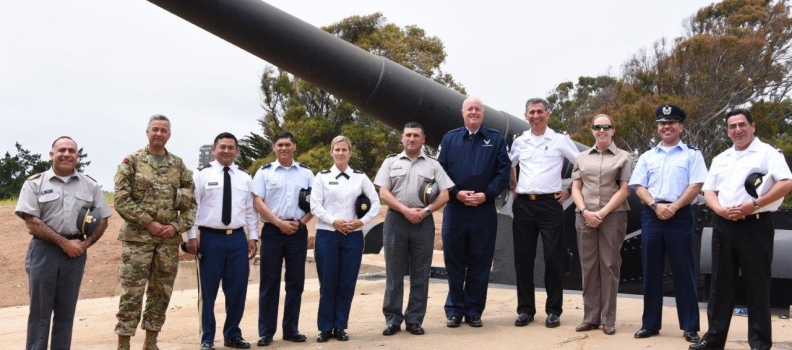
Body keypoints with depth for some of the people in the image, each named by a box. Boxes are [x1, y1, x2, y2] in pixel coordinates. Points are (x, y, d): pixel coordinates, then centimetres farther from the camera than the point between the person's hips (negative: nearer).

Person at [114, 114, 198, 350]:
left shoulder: (179, 165, 10)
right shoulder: (132, 161, -1)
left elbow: (191, 202, 10)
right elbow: (121, 199, -8)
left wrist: (177, 226, -5)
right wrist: (148, 223, -13)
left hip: (169, 239, 4)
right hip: (137, 237, -4)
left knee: (161, 292, 9)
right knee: (132, 292, -3)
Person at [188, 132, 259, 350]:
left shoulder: (245, 177, 11)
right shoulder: (202, 175, -1)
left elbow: (251, 210, 11)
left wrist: (253, 237, 6)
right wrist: (192, 236, -10)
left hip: (238, 238, 3)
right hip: (210, 237, -3)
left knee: (237, 289, 8)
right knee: (208, 291, 4)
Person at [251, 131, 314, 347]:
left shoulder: (306, 173, 10)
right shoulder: (264, 172, 4)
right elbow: (257, 203, -3)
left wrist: (301, 222, -5)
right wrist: (280, 223, -11)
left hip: (298, 232, 2)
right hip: (272, 231, -2)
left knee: (295, 282, 6)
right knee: (269, 282, 0)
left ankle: (291, 329, 15)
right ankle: (266, 332, 6)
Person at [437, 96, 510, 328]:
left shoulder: (496, 139, 8)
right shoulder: (449, 139, 11)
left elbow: (503, 172, 1)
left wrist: (486, 194, -11)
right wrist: (456, 193, -10)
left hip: (484, 210, -1)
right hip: (455, 209, 1)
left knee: (480, 263, 5)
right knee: (454, 261, 5)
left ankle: (474, 311, 15)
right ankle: (454, 310, 16)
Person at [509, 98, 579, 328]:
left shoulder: (560, 140, 1)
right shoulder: (519, 142, 10)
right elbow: (508, 167, 26)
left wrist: (569, 191, 0)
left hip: (550, 204, -3)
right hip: (523, 205, 3)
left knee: (553, 258, -1)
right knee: (523, 259, 5)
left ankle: (553, 311, 9)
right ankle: (525, 309, 15)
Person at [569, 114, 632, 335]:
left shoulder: (624, 157, 6)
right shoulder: (582, 157, 15)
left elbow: (624, 190, -2)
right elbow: (575, 188, 9)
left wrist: (602, 213, -12)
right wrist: (585, 211, -8)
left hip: (613, 216, -3)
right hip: (585, 217, 3)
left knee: (609, 266, -1)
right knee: (588, 266, 3)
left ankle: (608, 319, 5)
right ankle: (590, 317, 9)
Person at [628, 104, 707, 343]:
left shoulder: (692, 154, 6)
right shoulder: (647, 156, 14)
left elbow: (696, 186, -4)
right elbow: (639, 186, 7)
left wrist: (674, 207, -14)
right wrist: (655, 205, -10)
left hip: (681, 216, -3)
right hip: (651, 215, 3)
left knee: (683, 272, 0)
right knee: (651, 271, 6)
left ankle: (690, 327, 8)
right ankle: (650, 324, 14)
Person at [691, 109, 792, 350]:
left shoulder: (767, 153, -1)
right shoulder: (720, 159, 17)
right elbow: (708, 191, 14)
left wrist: (754, 205, -18)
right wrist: (721, 210, -6)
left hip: (754, 225, -5)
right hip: (723, 226, 6)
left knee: (756, 286, 0)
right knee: (721, 284, 9)